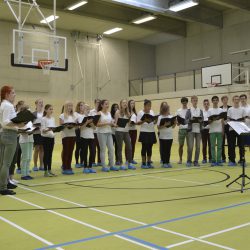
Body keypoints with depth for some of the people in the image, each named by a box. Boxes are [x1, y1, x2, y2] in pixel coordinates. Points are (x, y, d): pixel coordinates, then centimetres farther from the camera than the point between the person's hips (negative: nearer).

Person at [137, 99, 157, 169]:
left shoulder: (152, 112, 13)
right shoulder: (140, 113, -4)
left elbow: (154, 122, 15)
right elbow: (138, 123, -9)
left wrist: (155, 120, -7)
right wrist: (144, 120, -24)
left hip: (151, 132, 5)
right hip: (144, 132, -5)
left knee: (150, 147, 7)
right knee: (144, 147, -3)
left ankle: (149, 162, 14)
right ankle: (143, 163, 4)